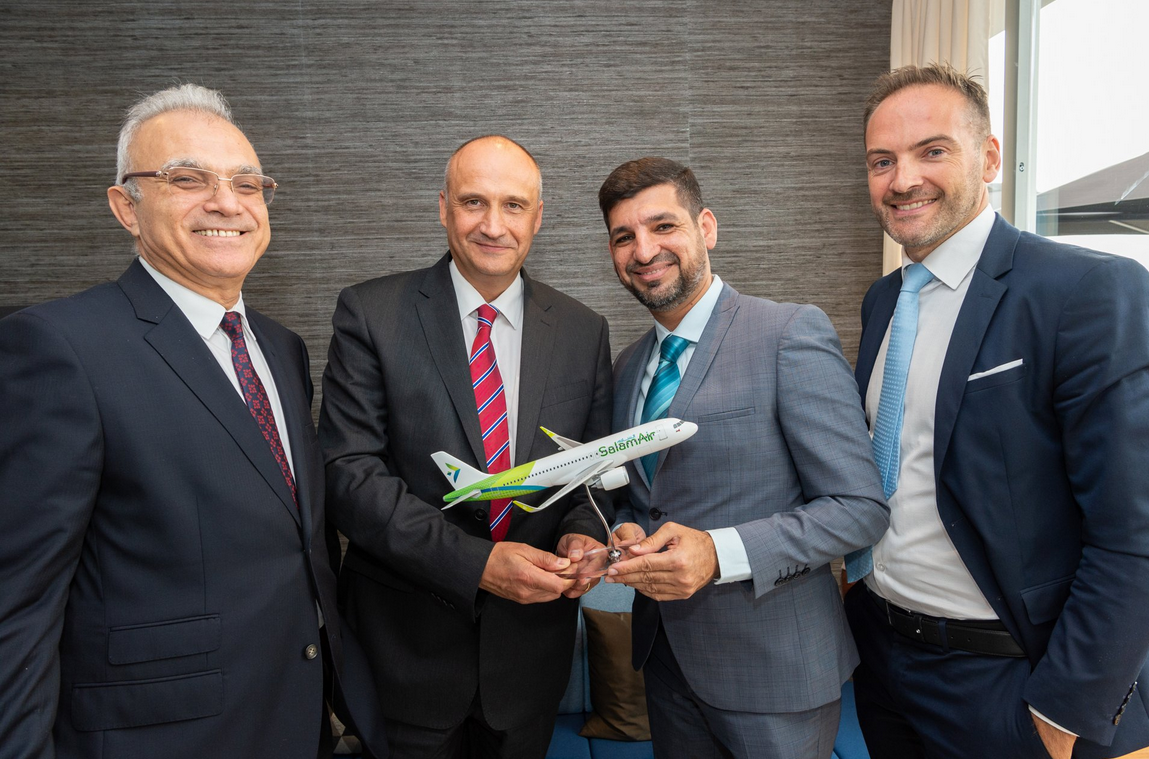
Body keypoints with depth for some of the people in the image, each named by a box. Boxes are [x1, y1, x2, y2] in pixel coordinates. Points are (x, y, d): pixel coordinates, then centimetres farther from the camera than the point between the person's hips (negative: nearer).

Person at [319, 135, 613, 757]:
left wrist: (583, 533, -15)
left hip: (533, 636, 3)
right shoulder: (370, 314, -9)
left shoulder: (584, 332, 0)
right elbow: (349, 471, -15)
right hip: (407, 637, -2)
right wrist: (475, 562, -23)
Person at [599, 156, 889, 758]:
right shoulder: (628, 367, 7)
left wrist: (720, 553, -26)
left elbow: (859, 507, -16)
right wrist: (631, 537, -6)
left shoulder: (792, 335, -14)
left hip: (772, 667, -5)